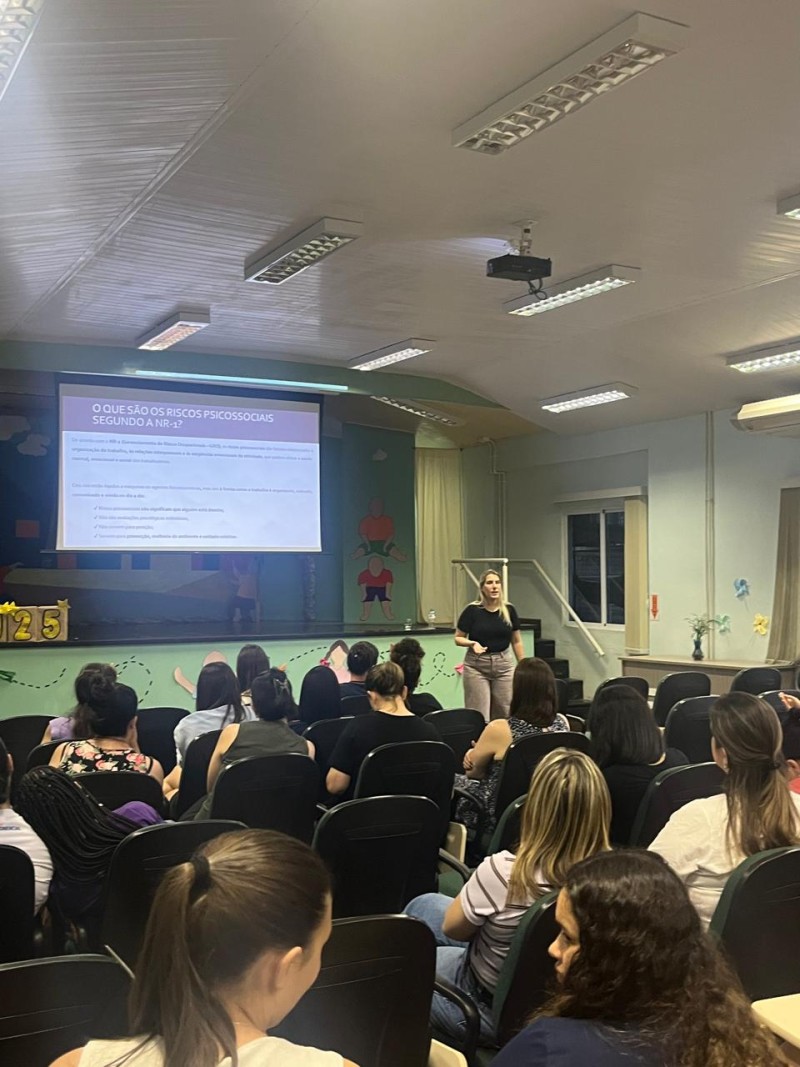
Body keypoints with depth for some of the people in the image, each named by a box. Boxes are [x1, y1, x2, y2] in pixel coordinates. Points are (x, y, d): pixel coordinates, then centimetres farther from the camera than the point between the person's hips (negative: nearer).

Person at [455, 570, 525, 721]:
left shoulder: (509, 610, 2)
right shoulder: (472, 610, -7)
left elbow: (516, 641, 10)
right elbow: (458, 638, 2)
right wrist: (472, 643, -18)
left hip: (503, 665, 3)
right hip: (476, 666, -3)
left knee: (506, 713, 1)